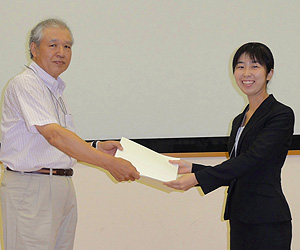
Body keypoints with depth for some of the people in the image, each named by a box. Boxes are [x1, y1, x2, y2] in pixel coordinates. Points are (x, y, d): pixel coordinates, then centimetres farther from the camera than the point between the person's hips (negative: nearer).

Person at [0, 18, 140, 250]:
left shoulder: (56, 89, 19)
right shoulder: (25, 84, -11)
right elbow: (53, 135, -22)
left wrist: (97, 148, 9)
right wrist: (109, 163, -24)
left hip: (63, 187, 9)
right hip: (31, 188, -9)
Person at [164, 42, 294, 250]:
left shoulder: (282, 115, -8)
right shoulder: (239, 121, 17)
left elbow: (251, 159, -19)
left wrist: (198, 178, -24)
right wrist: (192, 168, 7)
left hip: (267, 223, -8)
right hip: (240, 220, 8)